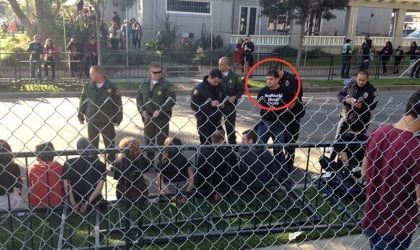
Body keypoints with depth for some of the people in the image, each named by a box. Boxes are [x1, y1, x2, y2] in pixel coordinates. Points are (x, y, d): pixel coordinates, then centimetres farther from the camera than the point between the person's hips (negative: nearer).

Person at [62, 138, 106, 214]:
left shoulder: (68, 163, -2)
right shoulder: (100, 165, -5)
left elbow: (66, 186, -9)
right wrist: (87, 203, -13)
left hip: (75, 202, 2)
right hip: (93, 203, -2)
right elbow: (99, 187, -13)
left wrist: (74, 205, -10)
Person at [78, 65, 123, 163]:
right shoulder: (87, 87, 0)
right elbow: (82, 103, 8)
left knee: (110, 144, 10)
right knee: (92, 144, 13)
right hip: (91, 122, 2)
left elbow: (118, 104, -5)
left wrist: (118, 120, -7)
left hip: (108, 122, -2)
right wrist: (81, 117, 6)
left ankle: (112, 161, 25)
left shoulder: (112, 87, -8)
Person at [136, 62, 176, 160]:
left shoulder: (167, 84, -7)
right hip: (147, 117, 5)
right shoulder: (144, 84, 8)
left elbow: (172, 100, -12)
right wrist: (142, 111, -1)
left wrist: (160, 110, -18)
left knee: (162, 141, 1)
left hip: (162, 118, -4)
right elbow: (139, 98, 13)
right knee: (148, 141, 13)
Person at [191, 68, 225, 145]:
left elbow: (223, 99, 21)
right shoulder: (199, 89, -13)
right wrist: (210, 104, -25)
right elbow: (194, 106, -17)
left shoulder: (219, 87, 5)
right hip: (204, 123, -5)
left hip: (217, 122, 6)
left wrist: (222, 104, -4)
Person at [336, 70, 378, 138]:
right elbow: (340, 94, 7)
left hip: (361, 118, -2)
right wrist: (346, 100, -14)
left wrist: (362, 106, -27)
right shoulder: (350, 85, 2)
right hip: (347, 114, 2)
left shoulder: (372, 90, -5)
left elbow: (373, 105, -10)